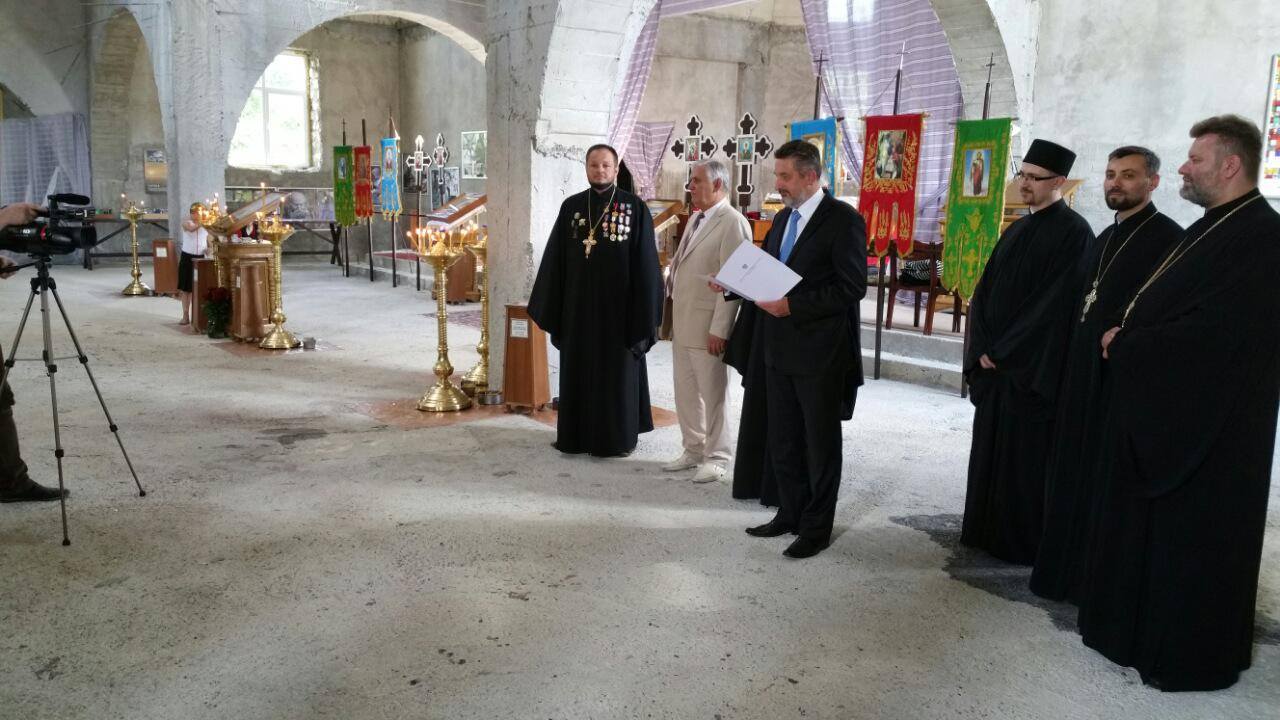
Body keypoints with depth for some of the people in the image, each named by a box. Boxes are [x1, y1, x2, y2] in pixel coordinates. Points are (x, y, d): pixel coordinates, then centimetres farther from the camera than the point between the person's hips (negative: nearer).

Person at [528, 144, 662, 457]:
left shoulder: (634, 207, -4)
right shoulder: (571, 206, 5)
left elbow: (645, 262, -5)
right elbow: (555, 258, 7)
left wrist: (645, 310, -10)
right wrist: (550, 305, 3)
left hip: (617, 304, -3)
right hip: (578, 305, 3)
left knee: (617, 370, 6)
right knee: (578, 369, 10)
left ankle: (618, 436, 18)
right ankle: (576, 434, 21)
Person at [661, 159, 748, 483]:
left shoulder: (732, 222, -13)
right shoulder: (696, 219, 15)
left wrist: (719, 329, -20)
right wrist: (674, 316, 15)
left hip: (707, 325, -8)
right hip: (682, 322, 9)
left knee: (712, 393, 2)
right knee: (685, 391, 15)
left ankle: (717, 458, 15)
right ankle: (693, 450, 29)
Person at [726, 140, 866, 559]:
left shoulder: (843, 220, -12)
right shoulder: (783, 218, 13)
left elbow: (852, 287, -18)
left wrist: (793, 306, -22)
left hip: (821, 351, -8)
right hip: (780, 349, 8)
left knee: (821, 442, 7)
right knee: (783, 441, 16)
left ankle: (817, 528, 18)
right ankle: (791, 514, 31)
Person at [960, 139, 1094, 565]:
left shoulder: (1073, 232, -10)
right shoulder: (1015, 231, 13)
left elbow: (1055, 305, -17)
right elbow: (985, 291, 11)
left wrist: (1002, 352, -14)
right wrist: (983, 348, -3)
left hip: (1032, 370, -7)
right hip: (995, 364, 7)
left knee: (1024, 458, 1)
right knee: (989, 451, 12)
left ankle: (1022, 543, 13)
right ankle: (986, 531, 25)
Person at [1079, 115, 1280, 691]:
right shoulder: (1213, 229, 13)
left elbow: (1210, 332, -26)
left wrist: (1125, 346, -15)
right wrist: (1126, 337, -2)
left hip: (1208, 425, -9)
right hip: (1167, 411, 9)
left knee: (1193, 543, 3)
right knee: (1152, 530, 17)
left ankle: (1188, 656, 18)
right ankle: (1143, 629, 31)